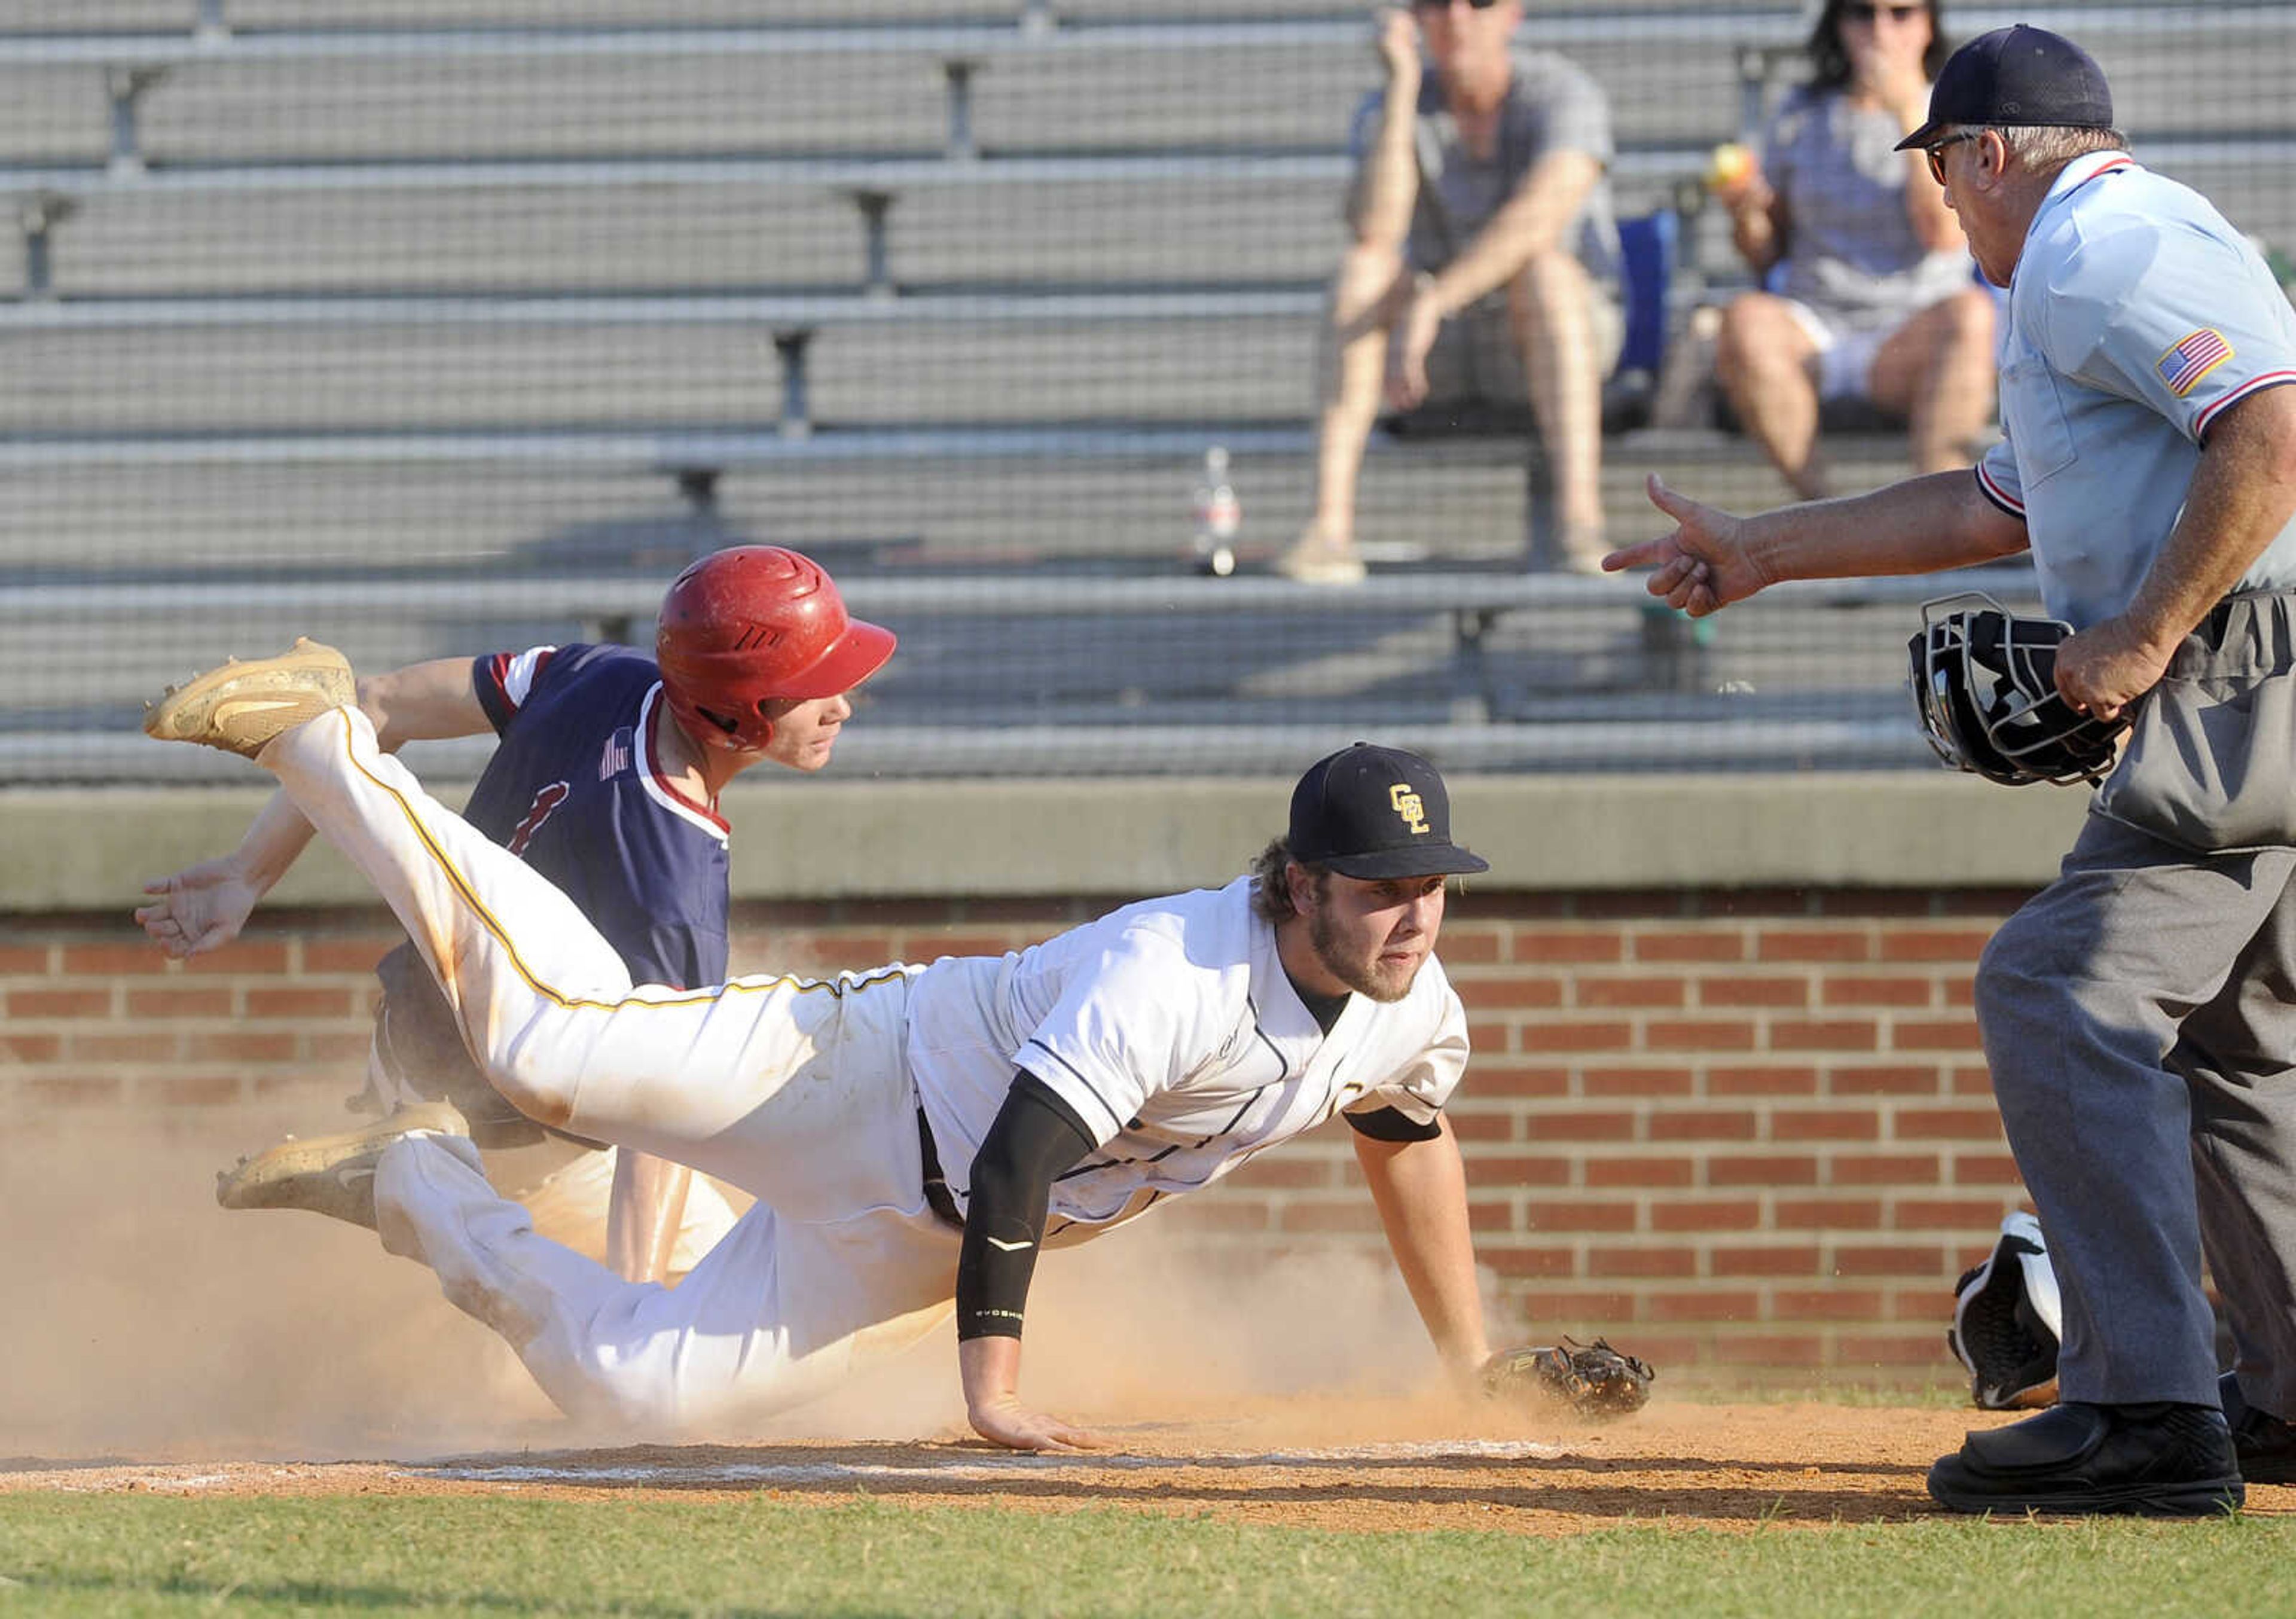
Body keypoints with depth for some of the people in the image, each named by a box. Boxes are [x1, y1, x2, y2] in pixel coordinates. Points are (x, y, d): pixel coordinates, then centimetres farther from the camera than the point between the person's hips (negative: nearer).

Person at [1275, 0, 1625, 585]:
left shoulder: (1564, 94, -15)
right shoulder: (1389, 113, -4)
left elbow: (1542, 215, -33)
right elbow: (1373, 230, -24)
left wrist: (1429, 304, -41)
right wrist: (1403, 83, -25)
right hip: (1443, 357, 3)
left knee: (1545, 267, -34)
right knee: (1363, 269, -25)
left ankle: (1580, 521, -49)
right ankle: (1329, 530, -37)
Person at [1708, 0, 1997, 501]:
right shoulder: (1800, 115, 13)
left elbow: (1945, 235, -10)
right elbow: (1766, 256, 17)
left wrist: (1911, 113, -12)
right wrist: (1747, 216, -6)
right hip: (1810, 330, 1)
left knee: (1972, 313, -34)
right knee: (1744, 320, -32)